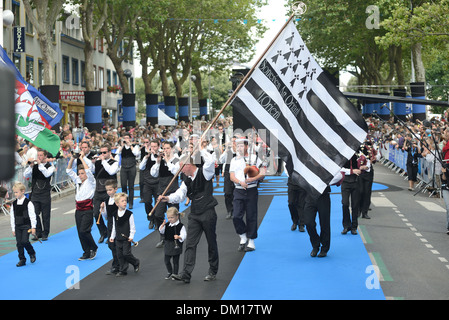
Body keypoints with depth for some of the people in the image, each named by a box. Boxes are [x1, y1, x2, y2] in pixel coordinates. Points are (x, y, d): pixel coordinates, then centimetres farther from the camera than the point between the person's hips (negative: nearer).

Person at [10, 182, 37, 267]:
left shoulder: (28, 203, -8)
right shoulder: (14, 204, 6)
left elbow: (32, 215, -6)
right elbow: (12, 217, 12)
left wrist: (33, 227, -7)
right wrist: (13, 229, 12)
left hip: (26, 226, -5)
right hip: (18, 226, 5)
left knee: (24, 241, -16)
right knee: (19, 243, 2)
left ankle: (32, 253, 11)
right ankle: (22, 259, 12)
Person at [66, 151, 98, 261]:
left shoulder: (90, 181, -2)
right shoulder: (77, 180, 15)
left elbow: (88, 170, -19)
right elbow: (69, 170, 12)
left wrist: (81, 158, -14)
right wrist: (72, 158, 1)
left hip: (88, 209, -7)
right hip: (79, 209, 7)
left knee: (83, 230, -15)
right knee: (80, 232, 5)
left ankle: (93, 248, 5)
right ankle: (86, 253, 13)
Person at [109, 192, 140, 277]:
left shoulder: (129, 214, -8)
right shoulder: (115, 214, 5)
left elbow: (132, 227, -6)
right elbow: (114, 227, 15)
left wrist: (131, 236, -13)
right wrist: (112, 236, 14)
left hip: (127, 238, -5)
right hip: (118, 238, 5)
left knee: (126, 253, -8)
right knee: (120, 255, 6)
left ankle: (136, 263, 17)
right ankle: (122, 270, 16)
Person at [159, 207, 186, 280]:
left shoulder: (180, 226, -12)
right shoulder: (167, 225, 4)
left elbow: (183, 236, -18)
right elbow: (161, 231, 5)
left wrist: (179, 237, -38)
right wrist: (163, 225, -12)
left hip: (176, 246, -5)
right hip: (168, 245, 5)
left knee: (175, 261, 6)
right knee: (166, 260, 11)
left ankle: (175, 274, 19)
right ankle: (169, 272, 31)